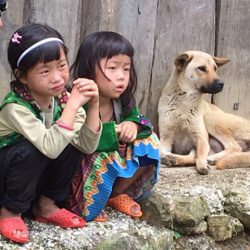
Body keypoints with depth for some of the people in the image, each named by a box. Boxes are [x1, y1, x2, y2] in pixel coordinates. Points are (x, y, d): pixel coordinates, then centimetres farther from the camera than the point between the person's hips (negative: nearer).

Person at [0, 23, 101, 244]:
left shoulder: (62, 98, -13)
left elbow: (87, 146, -19)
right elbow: (50, 147, -42)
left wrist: (93, 105, -30)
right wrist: (73, 104, -41)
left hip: (37, 177, 5)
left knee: (72, 146, -19)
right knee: (31, 150, -33)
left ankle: (45, 205, 1)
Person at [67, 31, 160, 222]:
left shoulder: (123, 101, -6)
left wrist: (133, 125, -21)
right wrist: (113, 133, -34)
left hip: (116, 163, 7)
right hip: (79, 170, -7)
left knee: (149, 141, -6)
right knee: (103, 157, -36)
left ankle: (115, 194, 1)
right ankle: (87, 206, -11)